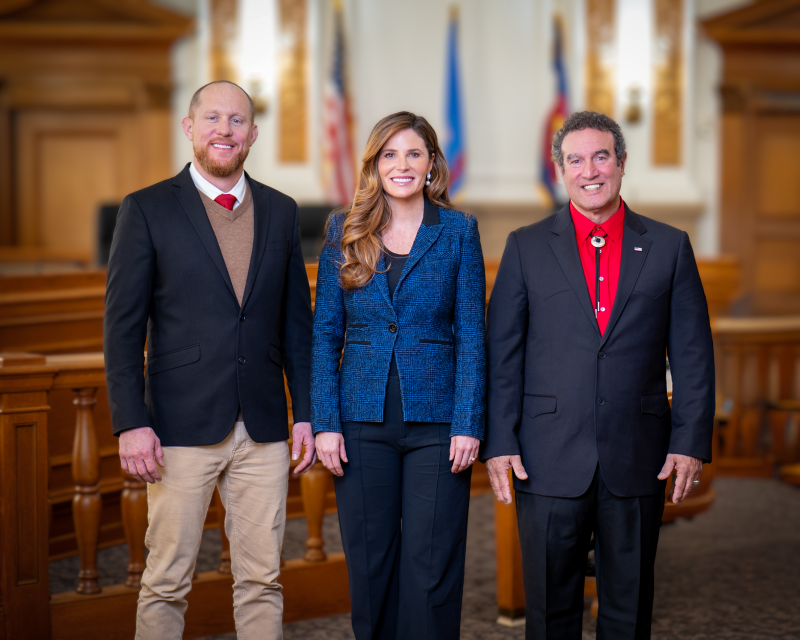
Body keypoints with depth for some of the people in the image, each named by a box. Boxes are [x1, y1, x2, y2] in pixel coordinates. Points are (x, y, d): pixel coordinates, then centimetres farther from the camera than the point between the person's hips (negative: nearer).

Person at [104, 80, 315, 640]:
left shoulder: (281, 211, 11)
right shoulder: (147, 210, 0)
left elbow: (297, 321, 13)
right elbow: (123, 327, -3)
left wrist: (307, 412, 7)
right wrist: (131, 423, -10)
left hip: (264, 429, 3)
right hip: (182, 426, -3)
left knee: (262, 579, 8)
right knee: (167, 582, 3)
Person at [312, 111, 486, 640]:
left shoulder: (458, 231, 2)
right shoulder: (343, 231, 6)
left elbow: (471, 334, 0)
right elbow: (326, 334, 6)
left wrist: (468, 424, -8)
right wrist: (325, 422, -3)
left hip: (435, 418, -1)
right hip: (363, 419, 2)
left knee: (431, 565, 2)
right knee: (369, 561, 9)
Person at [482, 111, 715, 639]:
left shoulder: (669, 247, 6)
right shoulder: (526, 247, 4)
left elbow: (693, 354, 5)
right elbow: (502, 353, 2)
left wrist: (691, 442, -3)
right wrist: (499, 442, -5)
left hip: (638, 460, 1)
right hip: (550, 461, -1)